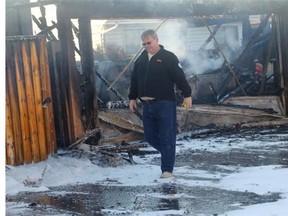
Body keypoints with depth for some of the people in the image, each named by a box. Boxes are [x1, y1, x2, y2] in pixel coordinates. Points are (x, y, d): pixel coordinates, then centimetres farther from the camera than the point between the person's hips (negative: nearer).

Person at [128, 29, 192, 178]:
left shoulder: (168, 57, -5)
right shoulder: (141, 59, 14)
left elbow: (180, 77, -9)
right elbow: (134, 81, 21)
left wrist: (187, 95, -13)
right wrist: (132, 98, 19)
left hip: (165, 104, -6)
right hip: (147, 105, 6)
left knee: (167, 137, -4)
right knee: (149, 136, 10)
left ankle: (167, 170, 1)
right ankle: (167, 152, 34)